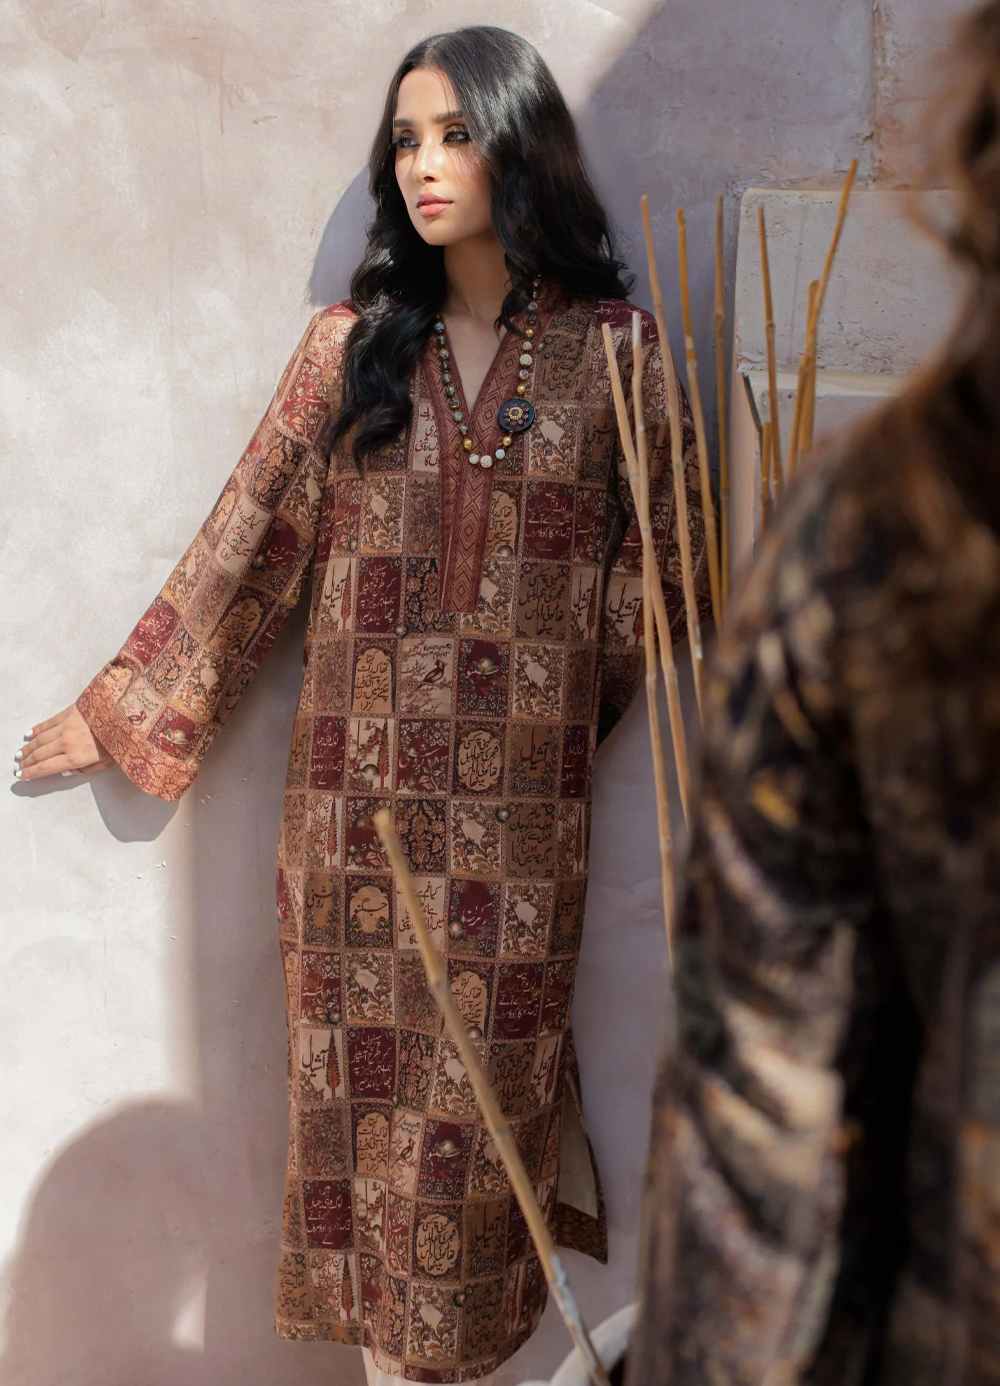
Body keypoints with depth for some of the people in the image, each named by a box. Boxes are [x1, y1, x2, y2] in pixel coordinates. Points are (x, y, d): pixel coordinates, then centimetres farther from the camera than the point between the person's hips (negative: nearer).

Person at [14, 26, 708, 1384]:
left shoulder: (614, 350, 1)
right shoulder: (353, 341, 4)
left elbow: (662, 567, 5)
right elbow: (248, 540, 6)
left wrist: (573, 716, 1)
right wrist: (124, 709, 7)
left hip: (521, 795, -1)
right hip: (361, 779, 2)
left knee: (487, 1065, 6)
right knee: (369, 1065, 7)